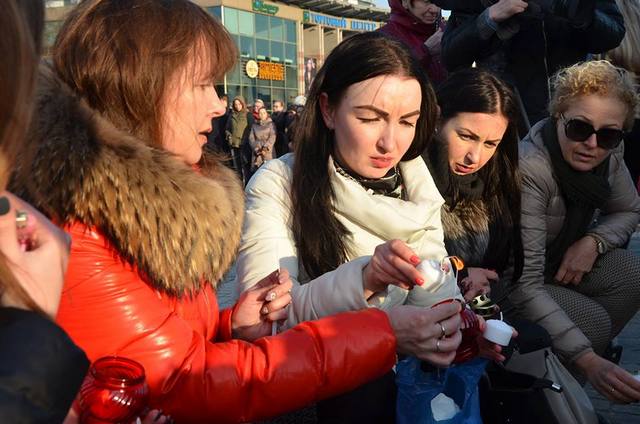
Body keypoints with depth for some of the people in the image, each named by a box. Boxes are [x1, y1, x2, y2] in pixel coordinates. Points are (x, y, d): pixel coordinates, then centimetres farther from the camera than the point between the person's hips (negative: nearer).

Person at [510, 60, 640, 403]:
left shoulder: (607, 157, -12)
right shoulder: (529, 169, -34)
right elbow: (523, 286, -37)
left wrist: (593, 241, -15)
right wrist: (586, 360, -42)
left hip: (559, 259, 7)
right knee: (593, 320, -23)